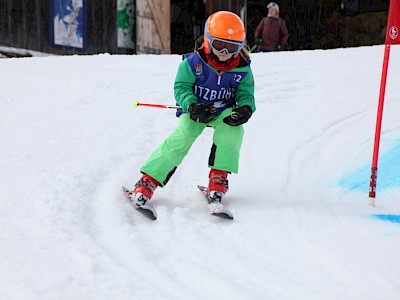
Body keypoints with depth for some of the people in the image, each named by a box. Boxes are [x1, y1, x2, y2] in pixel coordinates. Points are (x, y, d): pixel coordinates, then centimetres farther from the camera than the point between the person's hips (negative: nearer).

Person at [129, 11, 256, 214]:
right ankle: (148, 181, -19)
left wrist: (245, 109, -24)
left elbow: (246, 93, -1)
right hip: (196, 110, -2)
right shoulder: (193, 62, -15)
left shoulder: (242, 69, -8)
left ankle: (218, 177, -18)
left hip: (224, 111, 2)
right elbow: (181, 87, -10)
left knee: (232, 129, -32)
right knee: (182, 138, -25)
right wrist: (191, 106, -28)